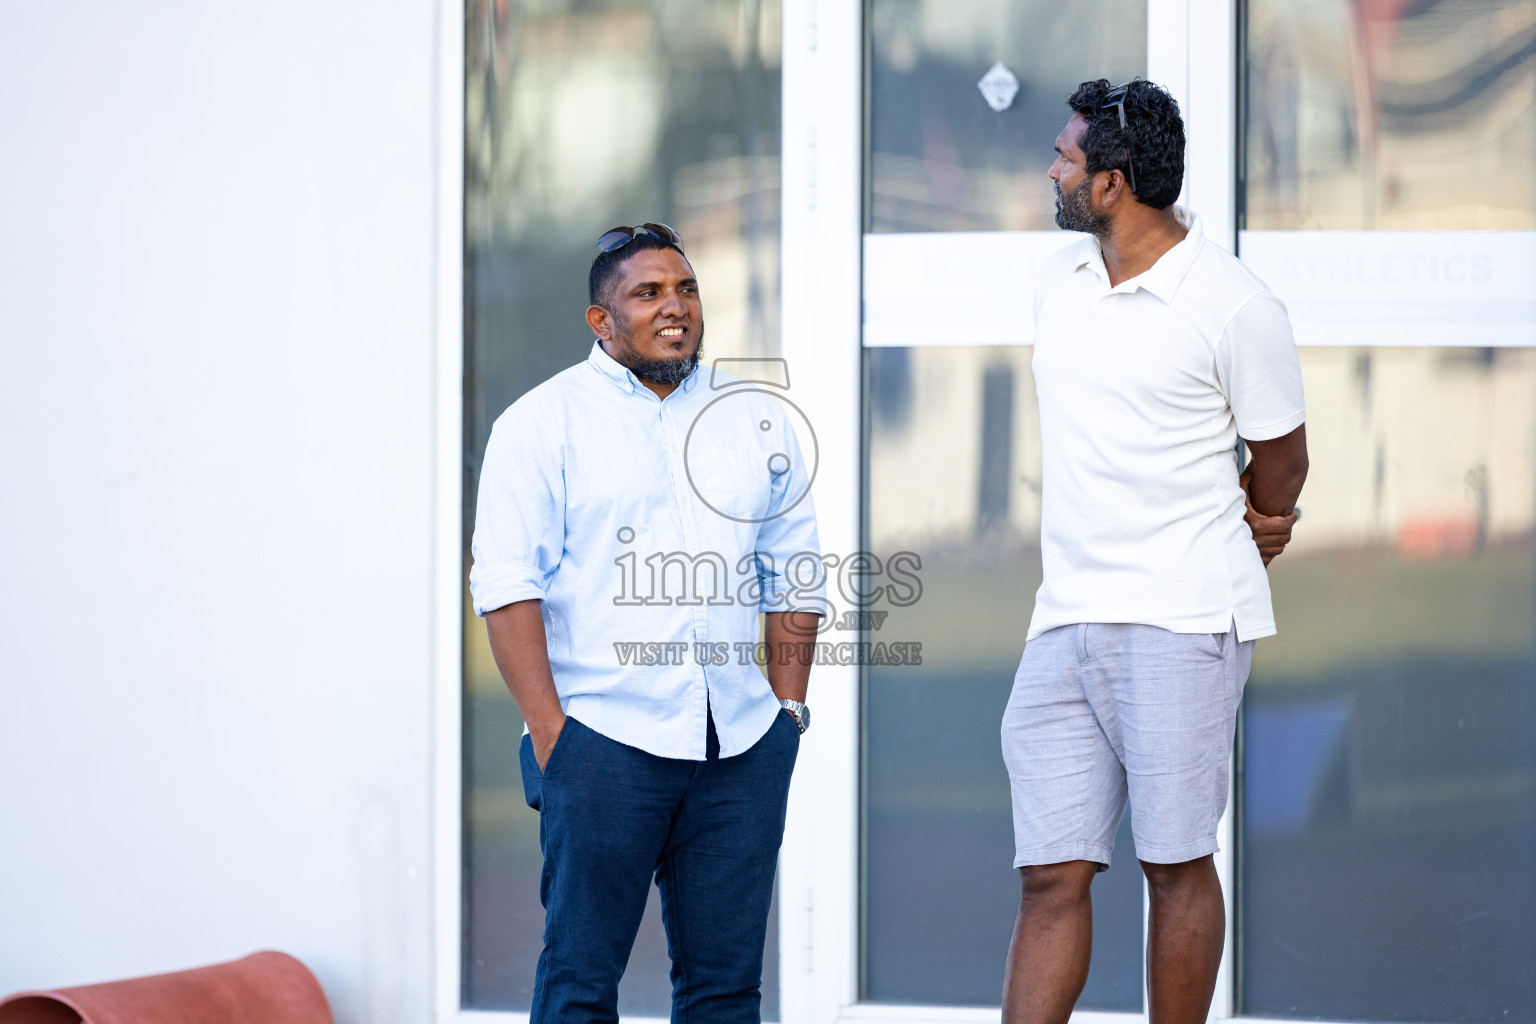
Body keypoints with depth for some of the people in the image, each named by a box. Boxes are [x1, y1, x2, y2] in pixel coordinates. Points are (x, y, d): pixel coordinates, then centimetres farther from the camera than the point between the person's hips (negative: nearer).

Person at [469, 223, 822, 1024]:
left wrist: (789, 707, 9)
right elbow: (507, 585, -5)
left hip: (741, 747, 4)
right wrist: (549, 731, -13)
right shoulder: (544, 423, 1)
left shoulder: (757, 422, 16)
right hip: (604, 740, -4)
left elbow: (794, 578, 19)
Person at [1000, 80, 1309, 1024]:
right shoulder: (1060, 282, 11)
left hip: (1184, 623, -5)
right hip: (1065, 621, 5)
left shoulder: (1237, 309, -8)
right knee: (1051, 874, 2)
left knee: (1176, 864, 1)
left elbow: (1281, 459, 5)